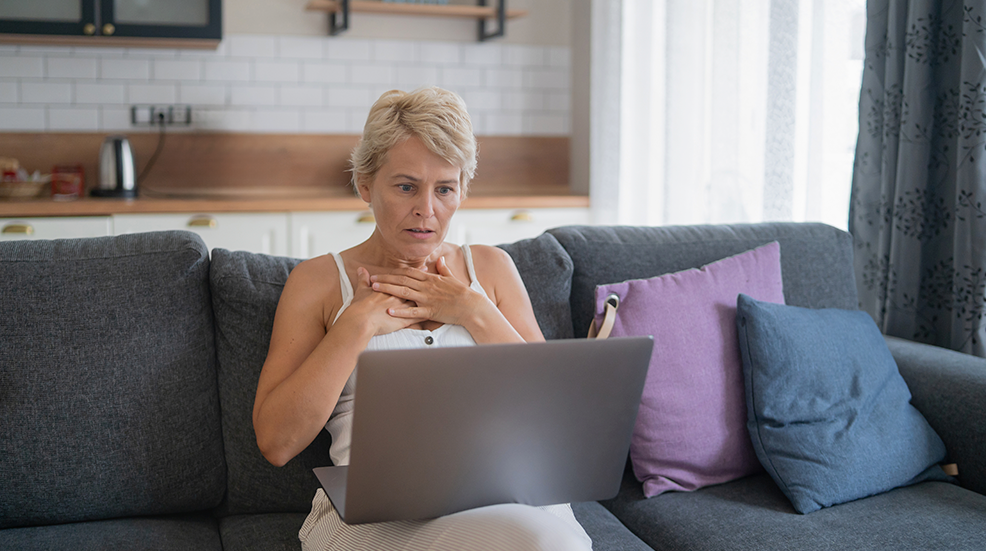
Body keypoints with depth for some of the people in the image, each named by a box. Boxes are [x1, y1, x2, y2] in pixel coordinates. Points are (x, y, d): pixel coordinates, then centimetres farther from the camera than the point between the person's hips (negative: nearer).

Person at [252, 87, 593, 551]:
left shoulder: (491, 267, 18)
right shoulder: (318, 281, 11)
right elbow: (276, 442, 0)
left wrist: (475, 311, -1)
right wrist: (359, 322, -5)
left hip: (501, 492, 4)